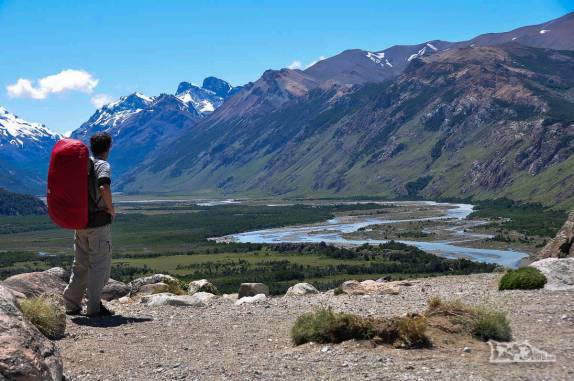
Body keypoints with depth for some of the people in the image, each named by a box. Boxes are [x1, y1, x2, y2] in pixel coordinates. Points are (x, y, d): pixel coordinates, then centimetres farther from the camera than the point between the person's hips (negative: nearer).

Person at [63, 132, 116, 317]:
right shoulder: (103, 165, -10)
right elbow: (104, 188, -28)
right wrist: (111, 209, -15)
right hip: (99, 221, -7)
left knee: (80, 264, 15)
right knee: (100, 264, 1)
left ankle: (71, 304, 18)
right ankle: (94, 307, 1)